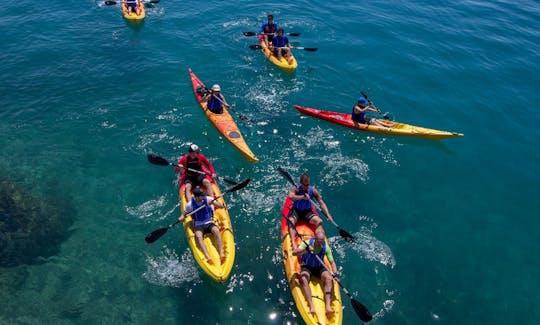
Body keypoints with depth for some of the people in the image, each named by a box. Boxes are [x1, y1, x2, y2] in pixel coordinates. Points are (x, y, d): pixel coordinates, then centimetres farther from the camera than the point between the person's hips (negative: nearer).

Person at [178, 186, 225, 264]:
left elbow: (221, 206, -5)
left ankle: (221, 253, -39)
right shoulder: (190, 204, -2)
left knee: (216, 231, -33)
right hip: (198, 225, -1)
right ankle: (208, 257, -47)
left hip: (209, 223, 1)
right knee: (198, 236, -34)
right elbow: (183, 214, 10)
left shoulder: (208, 199, -3)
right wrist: (181, 218, -13)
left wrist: (213, 203, -24)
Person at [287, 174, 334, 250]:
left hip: (307, 211, 2)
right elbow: (291, 196, -36)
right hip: (296, 210, -2)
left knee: (319, 221, -22)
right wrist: (303, 197, -44)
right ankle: (293, 243, -41)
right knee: (291, 221, -33)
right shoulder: (296, 189, -13)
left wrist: (328, 215, -20)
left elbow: (322, 203, -8)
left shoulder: (313, 190, -8)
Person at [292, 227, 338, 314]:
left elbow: (332, 262, -7)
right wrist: (305, 250, -43)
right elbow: (294, 252, -27)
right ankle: (311, 306, -39)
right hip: (306, 267, -1)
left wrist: (335, 274, -25)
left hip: (319, 267, 2)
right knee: (304, 279, -33)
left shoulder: (326, 247, -10)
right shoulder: (307, 243, -17)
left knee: (329, 278, -27)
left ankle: (328, 306, -35)